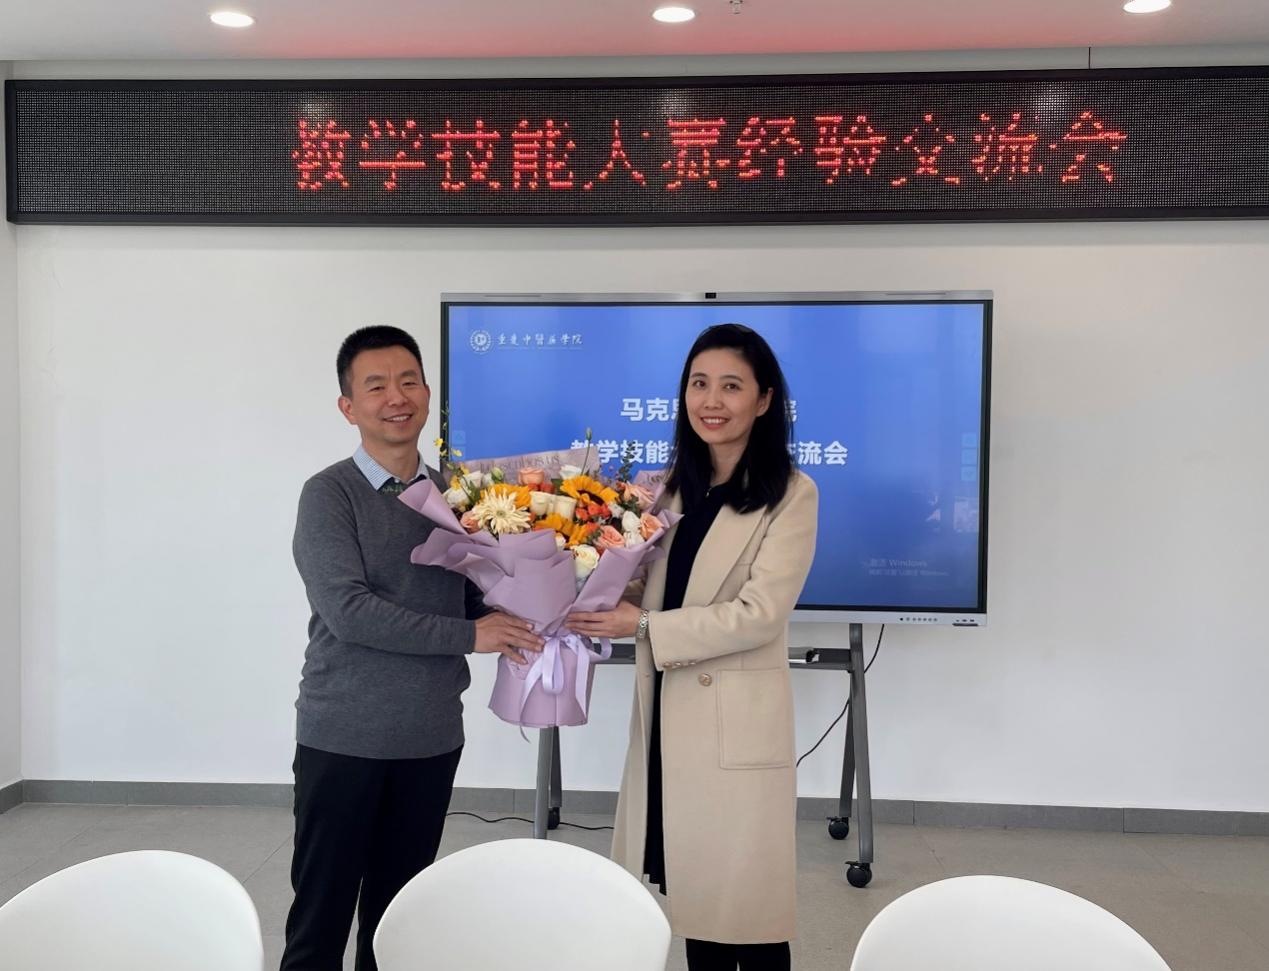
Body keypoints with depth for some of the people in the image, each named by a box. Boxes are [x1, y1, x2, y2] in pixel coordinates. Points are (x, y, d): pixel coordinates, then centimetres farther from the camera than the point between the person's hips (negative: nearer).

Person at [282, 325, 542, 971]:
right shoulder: (329, 494, -8)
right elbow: (347, 611, -19)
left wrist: (520, 618, -9)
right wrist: (469, 635, -17)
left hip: (432, 737, 4)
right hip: (343, 739, -4)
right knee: (321, 913, 8)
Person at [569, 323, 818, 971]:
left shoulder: (791, 495, -9)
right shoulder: (672, 485, 10)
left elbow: (758, 615, -16)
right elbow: (641, 584, 13)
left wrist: (642, 626, -19)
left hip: (739, 724, -5)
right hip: (665, 714, 6)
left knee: (745, 897, 6)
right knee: (697, 891, 16)